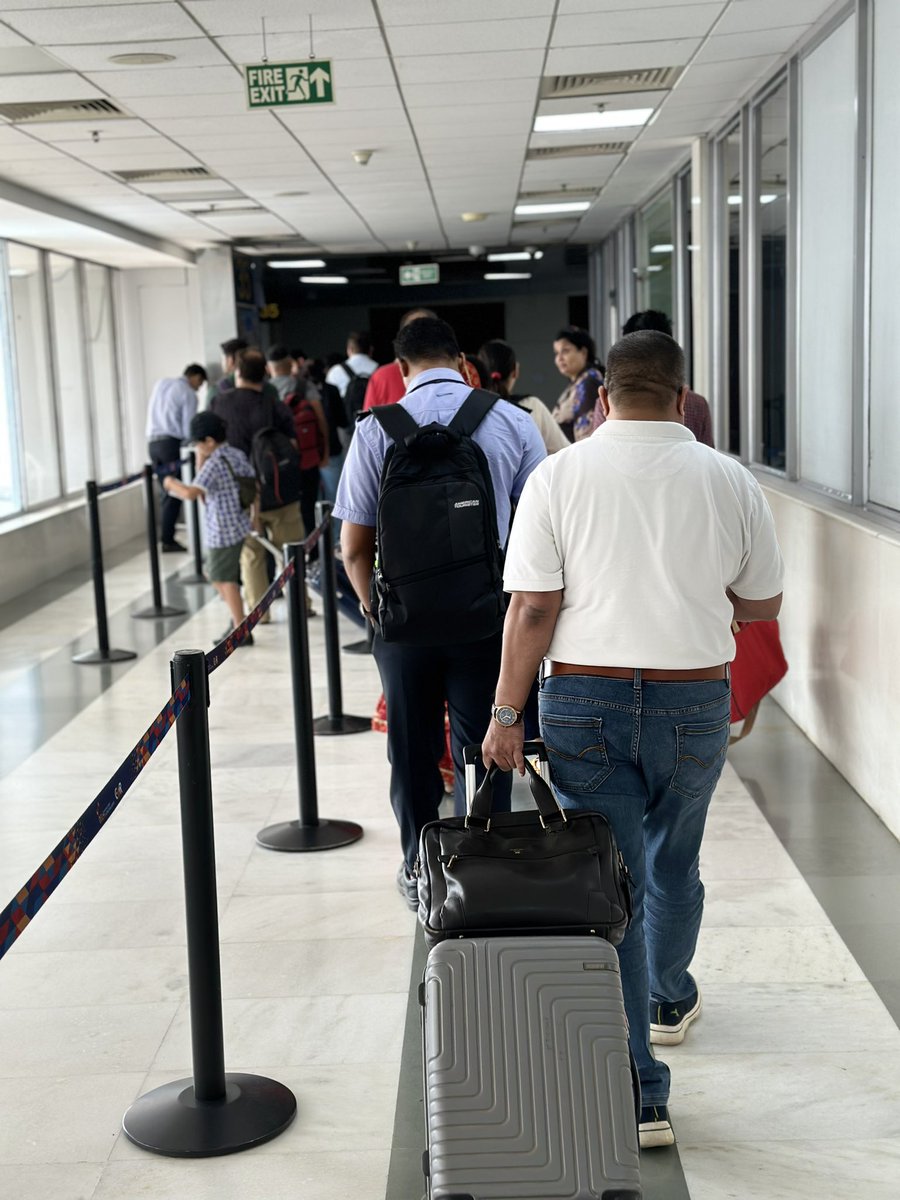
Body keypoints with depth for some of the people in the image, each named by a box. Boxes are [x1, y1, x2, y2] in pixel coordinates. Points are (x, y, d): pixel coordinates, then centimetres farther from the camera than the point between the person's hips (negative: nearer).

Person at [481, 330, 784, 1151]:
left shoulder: (558, 477, -6)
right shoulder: (729, 481, -2)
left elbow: (533, 608, -10)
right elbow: (763, 604, 7)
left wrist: (507, 715, -4)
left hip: (583, 701, -1)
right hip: (693, 699, 2)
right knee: (673, 860, 24)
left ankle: (639, 1092, 8)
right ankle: (669, 999, 48)